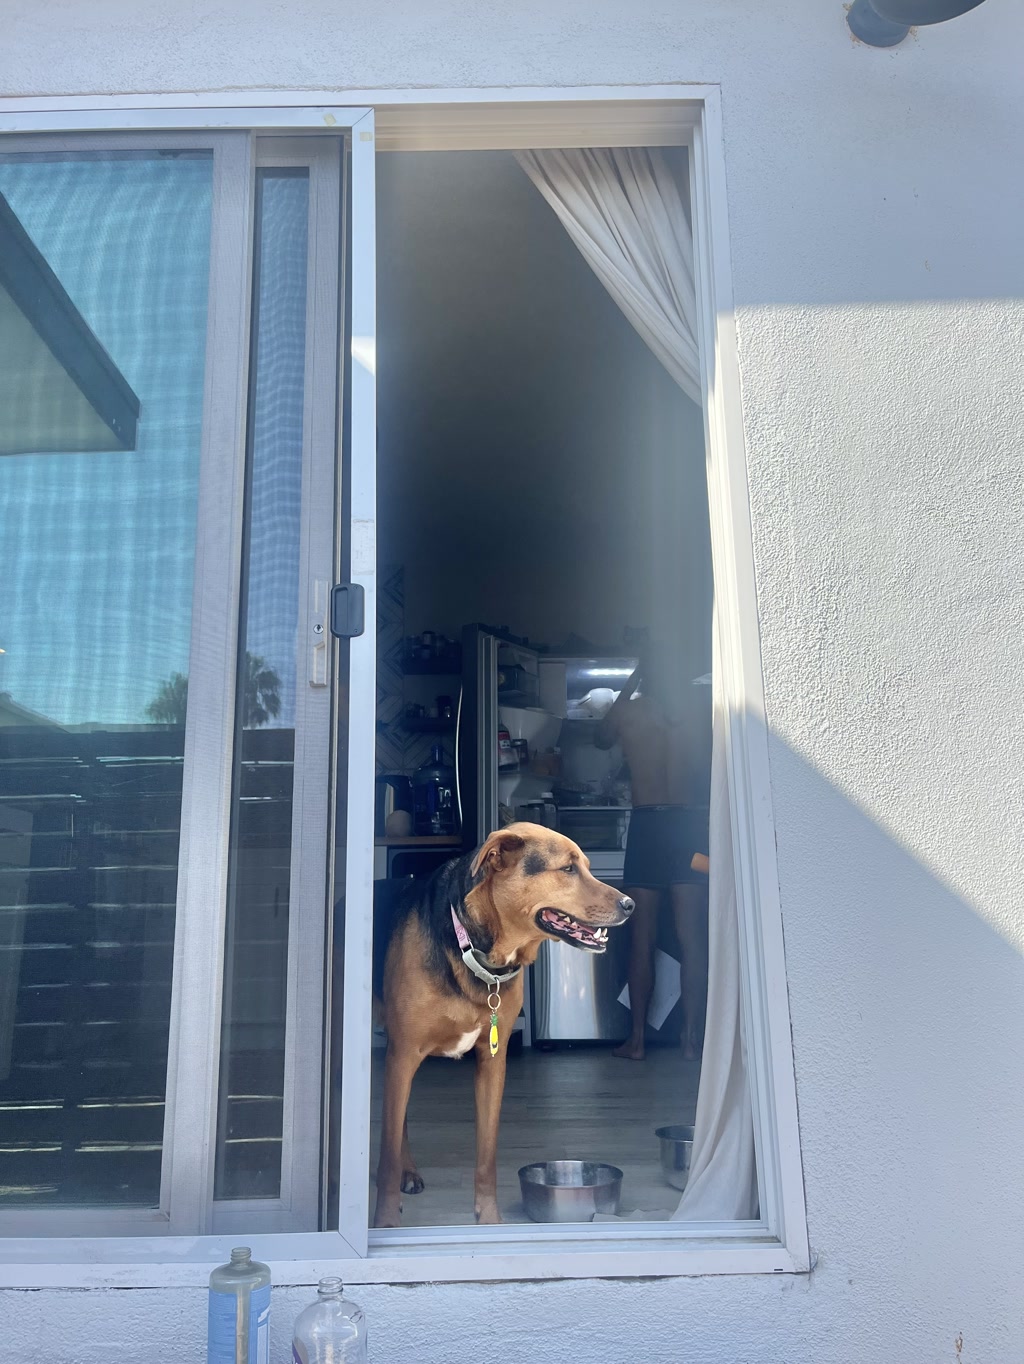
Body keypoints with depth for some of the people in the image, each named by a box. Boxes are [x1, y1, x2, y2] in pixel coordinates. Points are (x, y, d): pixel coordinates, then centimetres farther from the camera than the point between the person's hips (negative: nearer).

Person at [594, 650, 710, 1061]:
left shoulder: (626, 709, -1)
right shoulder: (702, 702, 0)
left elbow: (601, 740, 20)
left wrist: (631, 685, 25)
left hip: (647, 825, -1)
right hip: (691, 823, 1)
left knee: (641, 939, 5)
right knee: (692, 938, 5)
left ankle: (637, 1038, 9)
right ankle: (692, 1036, 7)